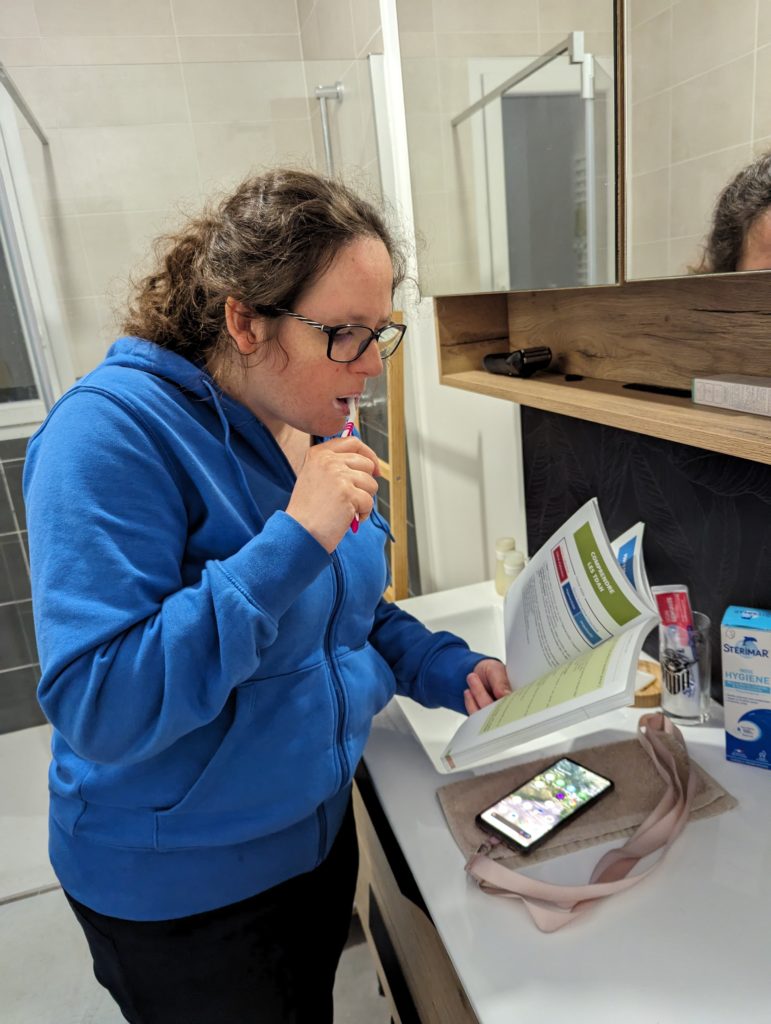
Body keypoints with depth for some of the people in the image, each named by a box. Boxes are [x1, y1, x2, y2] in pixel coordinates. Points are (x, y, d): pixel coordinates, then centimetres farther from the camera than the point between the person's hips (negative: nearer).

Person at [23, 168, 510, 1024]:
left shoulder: (317, 425, -3)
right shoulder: (115, 430, -27)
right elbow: (95, 710, -32)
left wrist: (446, 669, -7)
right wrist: (295, 539, -37)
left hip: (319, 826, 7)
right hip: (179, 888, -6)